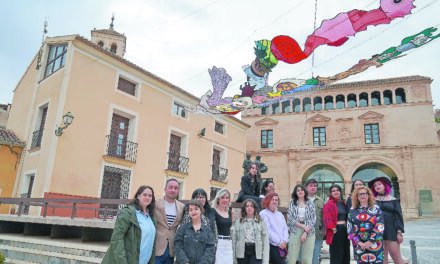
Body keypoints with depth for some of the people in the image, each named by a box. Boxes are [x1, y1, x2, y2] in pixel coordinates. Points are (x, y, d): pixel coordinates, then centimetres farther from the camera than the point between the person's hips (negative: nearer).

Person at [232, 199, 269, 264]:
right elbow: (234, 240, 7)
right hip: (242, 252, 2)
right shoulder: (238, 222, 9)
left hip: (256, 252, -2)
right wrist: (234, 258, 2)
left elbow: (265, 241, 2)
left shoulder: (261, 222, 6)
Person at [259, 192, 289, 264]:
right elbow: (268, 231, -12)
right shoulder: (263, 214, -5)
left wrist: (284, 241, -4)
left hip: (282, 246, 7)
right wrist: (279, 242, -12)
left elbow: (285, 228, 13)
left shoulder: (280, 215, 18)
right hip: (272, 246, -7)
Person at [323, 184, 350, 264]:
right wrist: (333, 229, -17)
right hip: (336, 231, -7)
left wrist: (347, 227, 8)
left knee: (345, 253, 10)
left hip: (345, 230, 7)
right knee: (336, 255, -3)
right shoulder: (329, 204, -5)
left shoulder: (343, 203, 15)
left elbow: (346, 217, 19)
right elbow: (327, 218, -12)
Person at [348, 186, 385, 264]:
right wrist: (359, 242, -9)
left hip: (375, 244, -1)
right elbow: (350, 228, 2)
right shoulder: (352, 210, 6)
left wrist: (370, 242, -12)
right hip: (359, 246, 1)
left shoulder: (376, 208, 4)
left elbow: (380, 226, -5)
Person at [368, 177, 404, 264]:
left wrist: (399, 232, -4)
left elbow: (398, 216, 4)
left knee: (395, 255, -4)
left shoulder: (393, 200, 7)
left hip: (391, 229, -1)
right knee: (382, 256, 4)